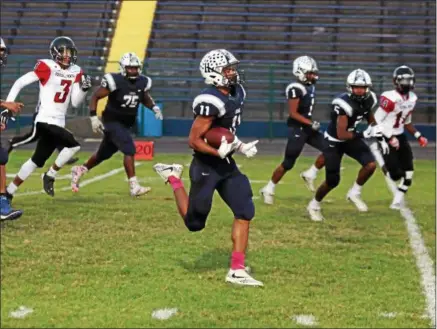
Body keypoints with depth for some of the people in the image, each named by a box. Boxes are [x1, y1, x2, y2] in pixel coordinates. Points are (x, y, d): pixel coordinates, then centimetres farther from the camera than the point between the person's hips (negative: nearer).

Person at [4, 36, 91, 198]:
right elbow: (20, 83, -6)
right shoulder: (47, 67, -10)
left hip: (58, 123, 7)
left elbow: (75, 102, 10)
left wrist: (84, 89, -8)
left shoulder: (76, 72, 8)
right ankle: (50, 176, 0)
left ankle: (9, 191, 21)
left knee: (37, 161, 12)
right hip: (44, 121, -7)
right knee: (73, 145, -20)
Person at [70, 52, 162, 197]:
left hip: (126, 124, 7)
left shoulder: (142, 82, -1)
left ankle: (79, 170, 40)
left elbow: (145, 98, 20)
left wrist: (154, 107, 0)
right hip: (112, 122, -7)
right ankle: (134, 186, -17)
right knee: (129, 150, -20)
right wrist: (94, 117, -19)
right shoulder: (115, 81, -19)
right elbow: (95, 97, -11)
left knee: (103, 154, 19)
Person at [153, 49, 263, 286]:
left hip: (226, 166, 8)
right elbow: (194, 141, -21)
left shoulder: (236, 93, 5)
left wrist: (241, 147, 7)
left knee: (244, 212, -3)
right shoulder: (211, 102, -24)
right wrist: (219, 152, -33)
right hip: (206, 167, -8)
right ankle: (173, 178, 29)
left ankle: (237, 270, 2)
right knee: (194, 223, 6)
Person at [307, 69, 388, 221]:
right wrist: (364, 134, -37)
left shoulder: (368, 100, -11)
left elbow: (371, 120, 12)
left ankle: (354, 193, 8)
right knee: (332, 181, -2)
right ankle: (314, 205, 25)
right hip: (334, 141, -6)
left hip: (351, 138, 6)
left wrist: (380, 138, 8)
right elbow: (341, 135, -33)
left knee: (371, 164, -15)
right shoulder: (344, 104, -33)